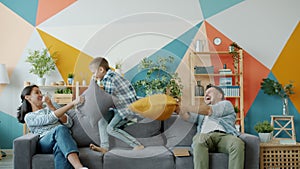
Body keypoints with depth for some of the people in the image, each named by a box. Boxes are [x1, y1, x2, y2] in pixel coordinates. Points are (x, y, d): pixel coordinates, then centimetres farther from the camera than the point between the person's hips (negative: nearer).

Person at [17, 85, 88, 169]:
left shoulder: (49, 107, 28)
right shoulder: (29, 117, 15)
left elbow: (69, 123, 11)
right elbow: (50, 118, -7)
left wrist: (52, 107, 2)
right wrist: (73, 103, -14)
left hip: (63, 138, 3)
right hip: (45, 143, -3)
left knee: (59, 147, -36)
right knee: (60, 128, -37)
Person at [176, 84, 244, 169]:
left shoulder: (226, 104, 24)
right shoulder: (201, 111, 37)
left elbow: (209, 111, 4)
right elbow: (188, 116, 17)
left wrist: (187, 108, -3)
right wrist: (177, 108, -2)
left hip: (224, 135, -1)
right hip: (206, 136, 2)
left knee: (238, 143, -35)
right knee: (199, 139, -35)